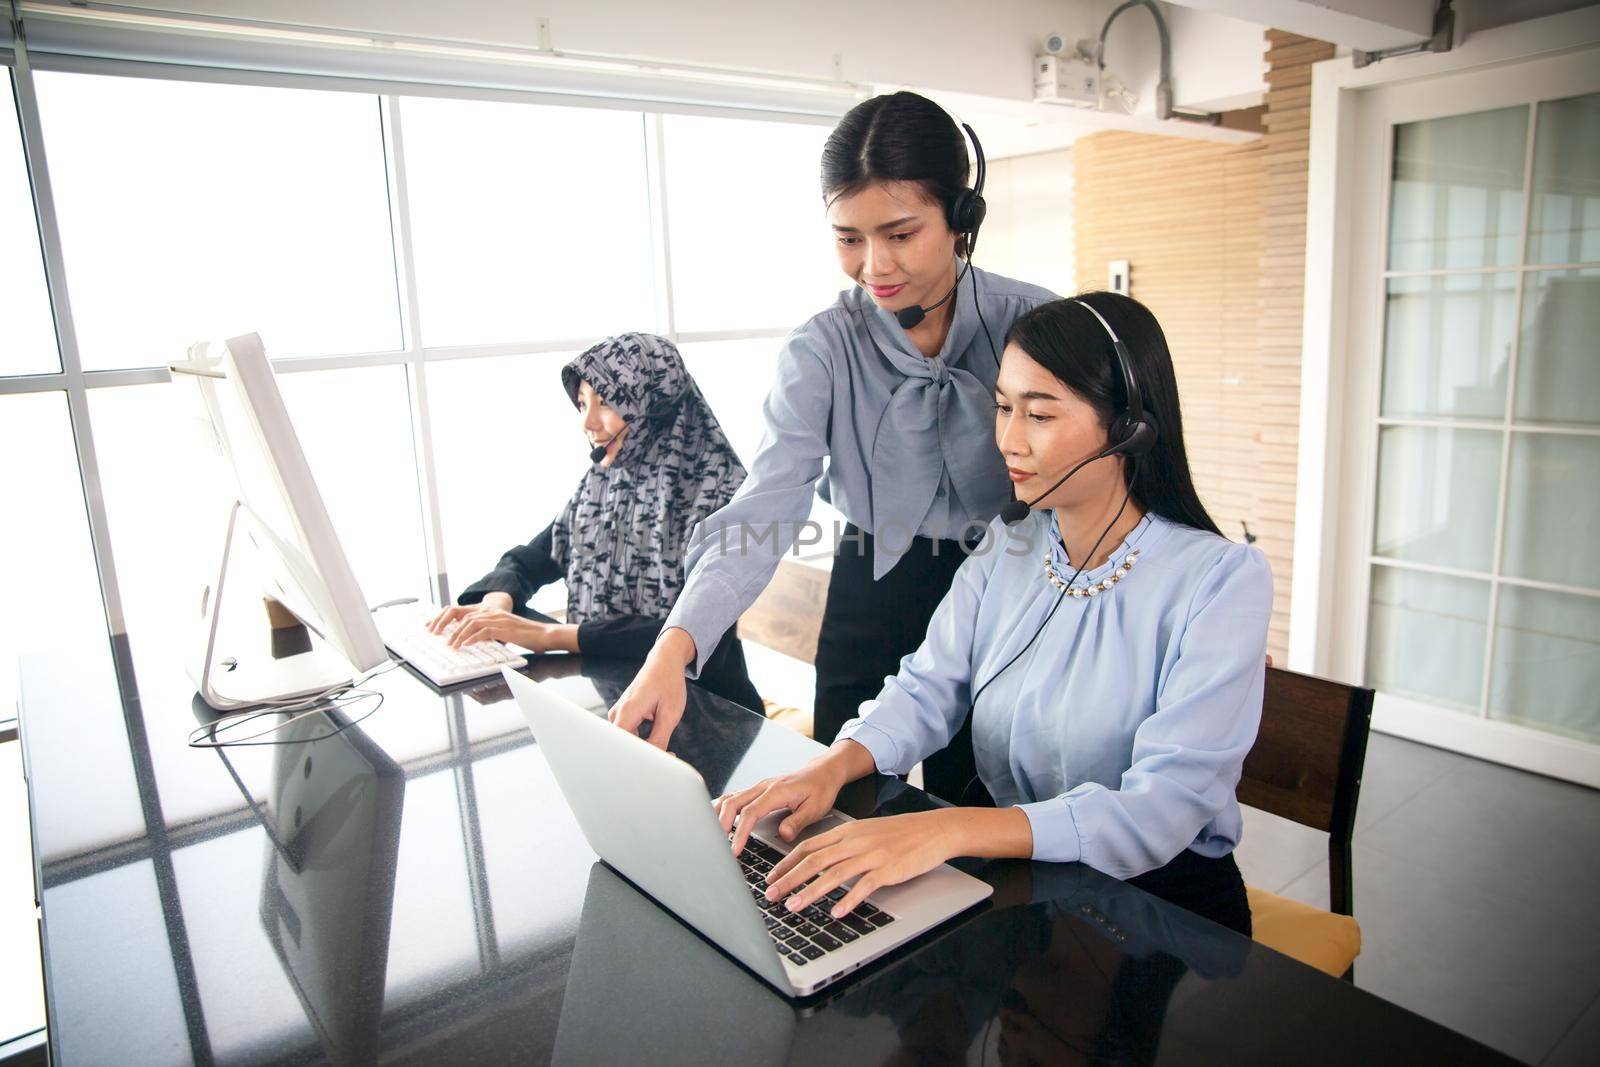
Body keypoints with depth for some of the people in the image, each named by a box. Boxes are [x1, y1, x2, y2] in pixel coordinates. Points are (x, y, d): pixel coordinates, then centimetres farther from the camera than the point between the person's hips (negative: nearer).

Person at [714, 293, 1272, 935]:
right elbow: (927, 690, -2)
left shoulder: (1220, 581, -17)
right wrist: (831, 767, -23)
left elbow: (1163, 809, -25)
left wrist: (950, 830, -38)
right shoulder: (1005, 550, 3)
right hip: (1015, 878, 5)